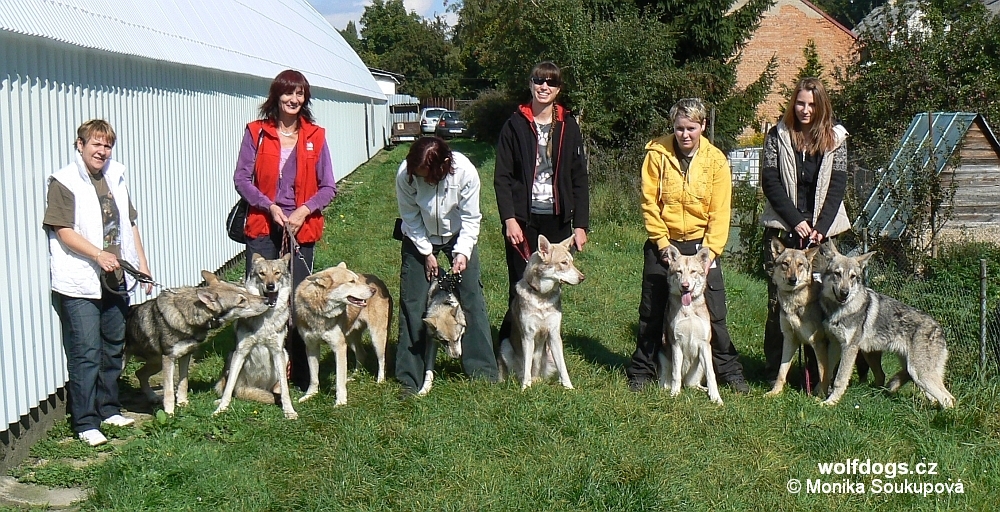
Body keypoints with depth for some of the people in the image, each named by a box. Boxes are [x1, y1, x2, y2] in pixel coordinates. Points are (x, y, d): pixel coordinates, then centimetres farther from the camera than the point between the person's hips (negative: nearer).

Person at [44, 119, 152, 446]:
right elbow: (63, 230, -13)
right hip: (79, 283, -6)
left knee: (113, 348, 13)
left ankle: (109, 409, 26)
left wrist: (142, 263, 12)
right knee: (85, 354, -5)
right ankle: (85, 423, 1)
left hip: (116, 280, 7)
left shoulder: (115, 178, 14)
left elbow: (130, 224, 19)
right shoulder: (63, 183, -6)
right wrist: (98, 254, -23)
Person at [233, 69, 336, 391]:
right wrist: (270, 206, -11)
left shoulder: (315, 137, 6)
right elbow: (241, 178, 2)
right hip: (262, 228, -1)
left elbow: (328, 187, 6)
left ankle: (302, 376, 11)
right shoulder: (256, 132, 3)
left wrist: (304, 210, -10)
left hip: (301, 229, 1)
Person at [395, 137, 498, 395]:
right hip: (419, 238, 0)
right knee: (412, 304, -3)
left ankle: (482, 370, 6)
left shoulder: (465, 172, -29)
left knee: (472, 298, -4)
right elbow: (411, 218, -13)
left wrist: (462, 252, -26)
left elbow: (470, 218, -16)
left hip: (458, 235, 0)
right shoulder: (405, 175, -28)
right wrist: (426, 252, -13)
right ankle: (410, 378, 5)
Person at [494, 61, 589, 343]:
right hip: (523, 219, -2)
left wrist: (580, 224, 1)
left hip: (558, 219, 2)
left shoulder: (568, 127, 8)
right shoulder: (515, 125, 2)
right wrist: (509, 218, -12)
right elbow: (502, 177, -1)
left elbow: (579, 179, 7)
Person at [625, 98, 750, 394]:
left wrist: (710, 251, -12)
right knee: (652, 311, 7)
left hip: (701, 244, 0)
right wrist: (661, 241, -10)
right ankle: (642, 371, 19)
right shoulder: (657, 153, -8)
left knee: (714, 311, 0)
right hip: (663, 243, 0)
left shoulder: (715, 160, -6)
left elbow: (720, 212, -5)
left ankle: (729, 370, 14)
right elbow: (649, 202, -5)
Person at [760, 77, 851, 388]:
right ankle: (774, 372, 7)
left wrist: (820, 228, -9)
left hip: (822, 232, 1)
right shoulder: (778, 135, 4)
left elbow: (837, 184, 2)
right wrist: (796, 221, -10)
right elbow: (770, 181, -2)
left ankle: (819, 372, 6)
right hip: (782, 230, -1)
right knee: (778, 301, 0)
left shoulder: (836, 138, 7)